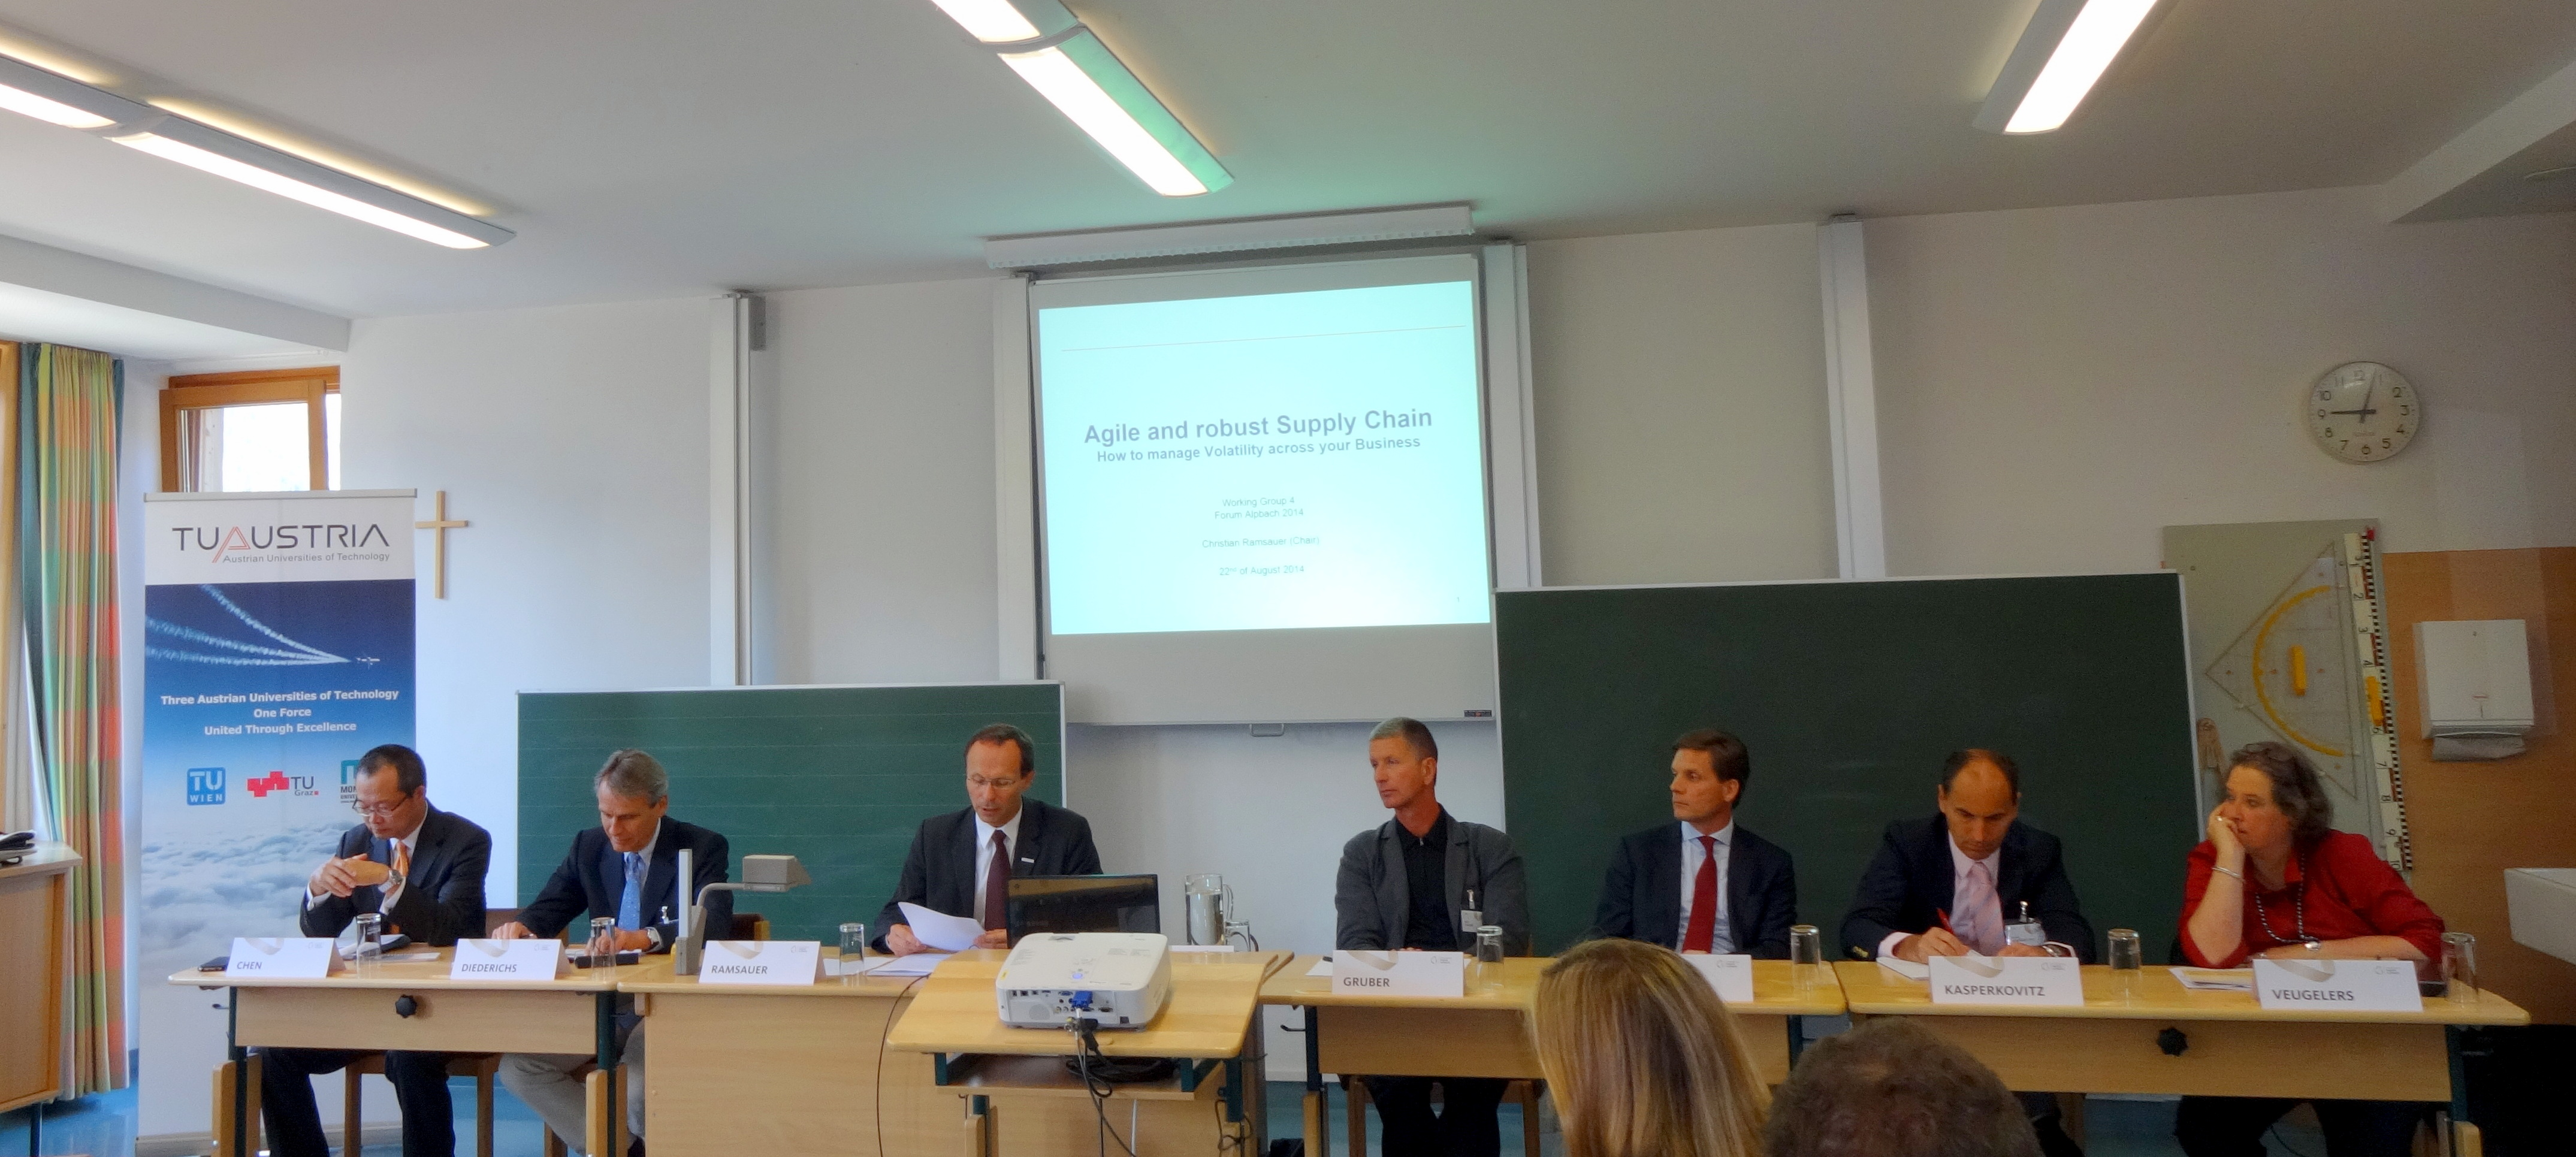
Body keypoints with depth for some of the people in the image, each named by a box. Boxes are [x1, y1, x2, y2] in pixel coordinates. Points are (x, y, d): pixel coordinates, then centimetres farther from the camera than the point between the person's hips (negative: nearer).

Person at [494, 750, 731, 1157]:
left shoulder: (704, 848, -8)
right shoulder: (589, 846, 8)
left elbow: (715, 925, -23)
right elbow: (548, 910, 7)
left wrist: (645, 938, -40)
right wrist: (520, 927, -19)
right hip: (601, 1002, 6)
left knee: (640, 1094, -30)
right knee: (516, 1067, -14)